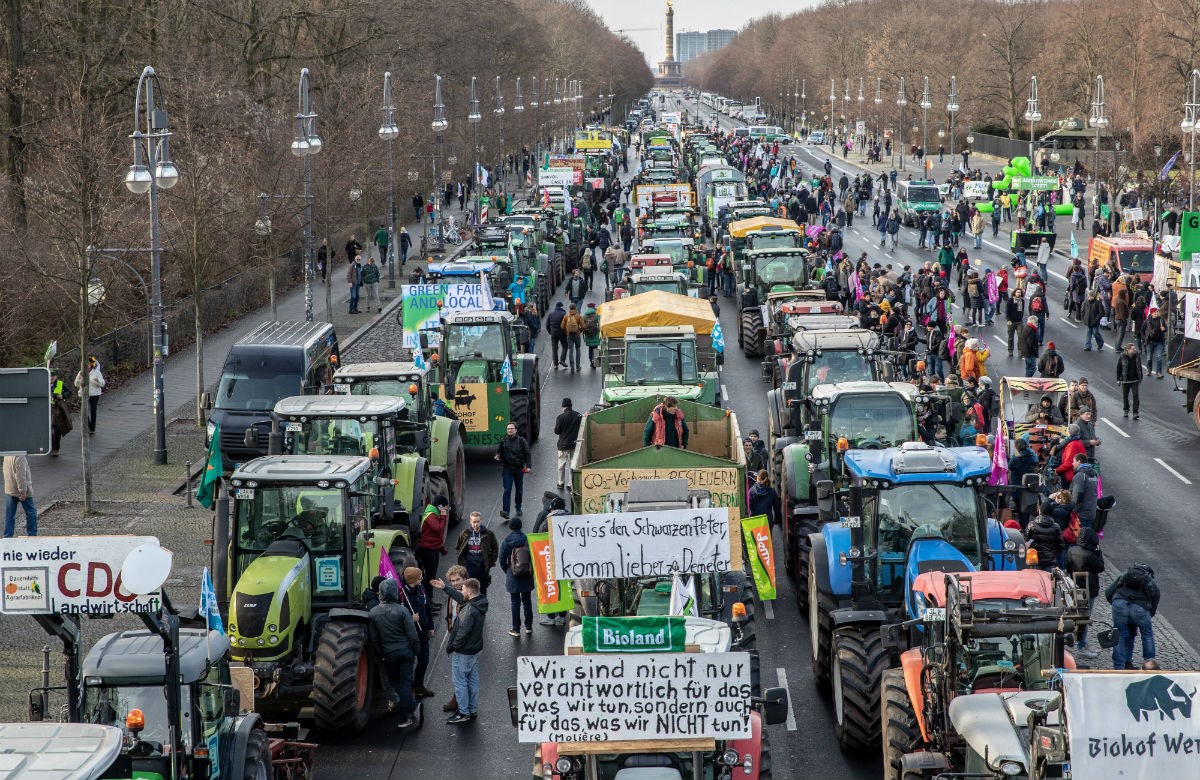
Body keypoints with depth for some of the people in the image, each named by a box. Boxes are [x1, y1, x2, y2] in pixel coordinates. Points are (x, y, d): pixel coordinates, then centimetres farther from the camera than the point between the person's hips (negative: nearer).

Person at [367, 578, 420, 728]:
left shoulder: (373, 613, -7)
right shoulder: (402, 610, -15)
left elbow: (373, 638, -2)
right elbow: (412, 635, -13)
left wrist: (380, 655, 10)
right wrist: (416, 652, 0)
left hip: (388, 654, 2)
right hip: (405, 652, -2)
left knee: (394, 682, 17)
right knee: (405, 683, 6)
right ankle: (405, 718, 5)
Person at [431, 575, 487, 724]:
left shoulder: (470, 610, -30)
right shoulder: (480, 603, 0)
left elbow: (463, 632, -27)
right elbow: (461, 598, 18)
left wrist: (452, 647, -12)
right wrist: (445, 587, 23)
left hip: (463, 652, -9)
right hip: (475, 649, 9)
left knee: (460, 681, 3)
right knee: (472, 680, 17)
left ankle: (463, 713, 9)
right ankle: (472, 710, 27)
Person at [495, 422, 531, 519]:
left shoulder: (521, 441, 2)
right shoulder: (503, 441, 4)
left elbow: (527, 454, 4)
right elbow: (498, 452, 13)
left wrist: (528, 466, -6)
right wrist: (497, 457, -11)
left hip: (519, 468, 1)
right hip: (507, 468, -1)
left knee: (519, 490, 12)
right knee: (507, 490, -11)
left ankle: (518, 508, 29)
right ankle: (506, 511, -19)